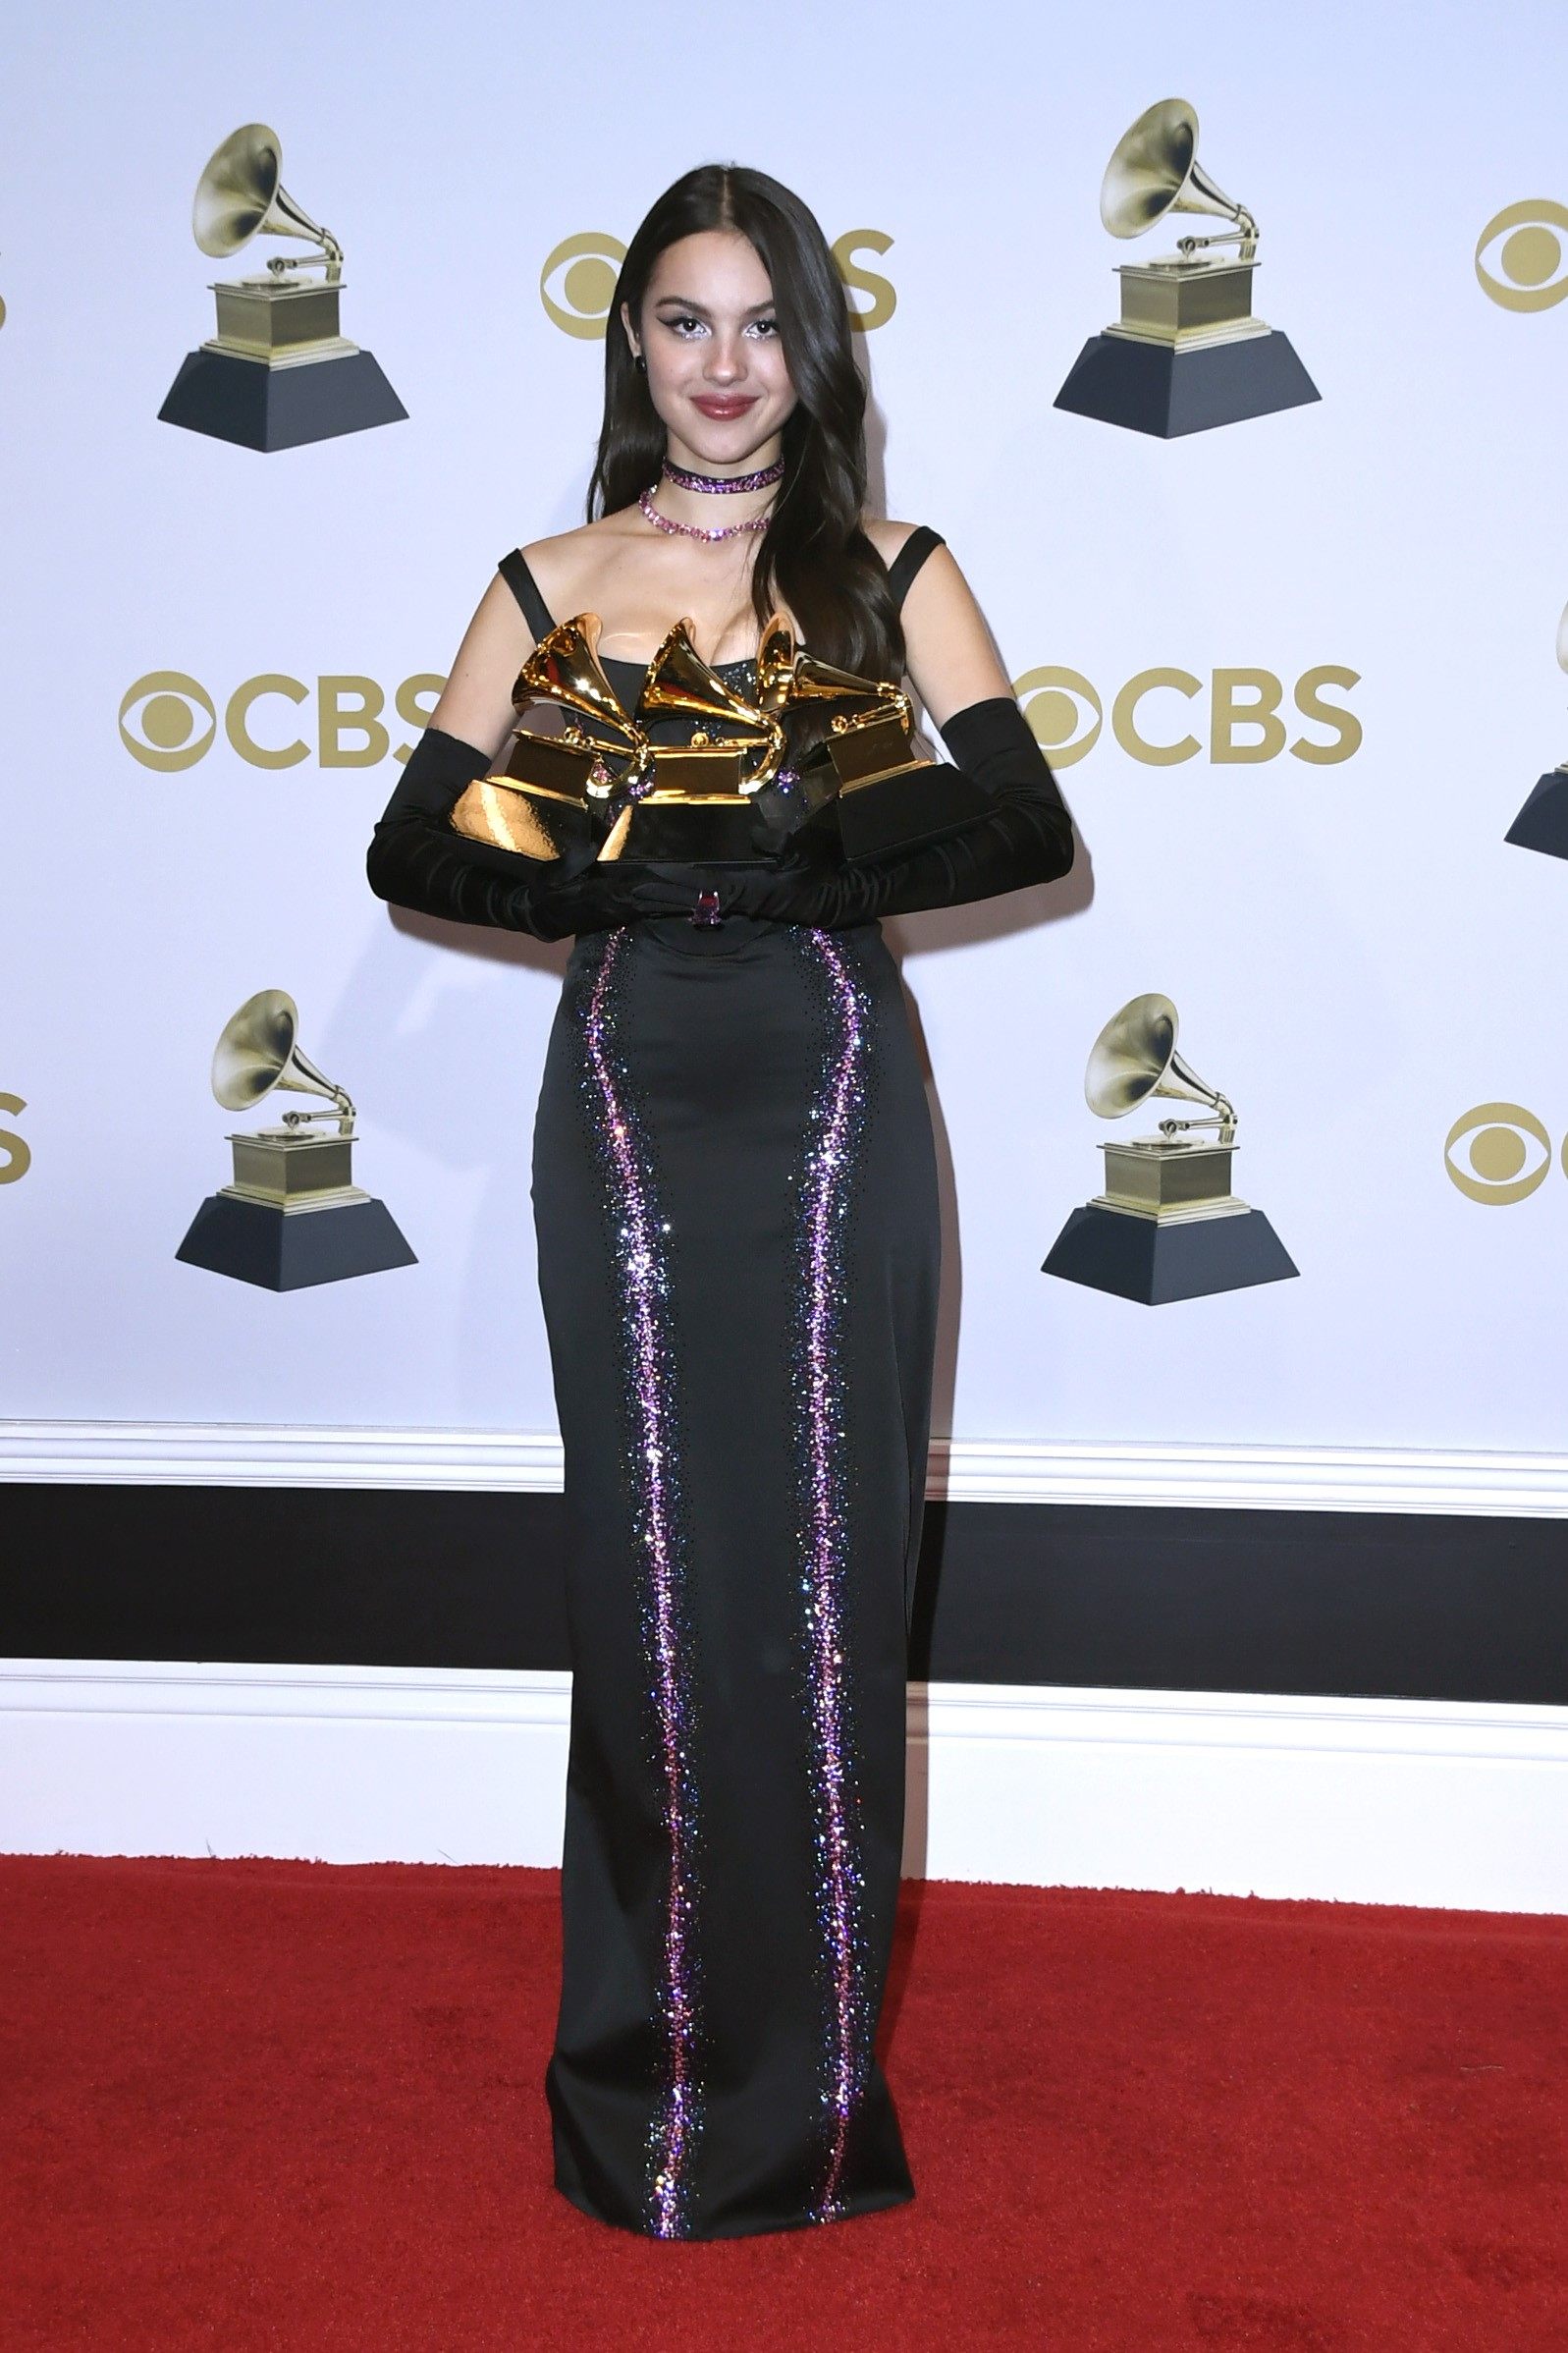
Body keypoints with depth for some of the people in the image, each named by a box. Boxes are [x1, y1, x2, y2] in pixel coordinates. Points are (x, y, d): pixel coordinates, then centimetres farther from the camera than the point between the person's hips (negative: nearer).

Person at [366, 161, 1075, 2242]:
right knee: (649, 1567, 3)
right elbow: (414, 850, 3)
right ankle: (660, 2056, 18)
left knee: (824, 1564, 1)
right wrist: (619, 881, -14)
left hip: (830, 1097, 0)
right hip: (629, 1101, 1)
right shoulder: (549, 586, 10)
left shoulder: (891, 576, 7)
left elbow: (1025, 831, -5)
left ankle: (810, 2061, 16)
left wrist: (795, 873, -19)